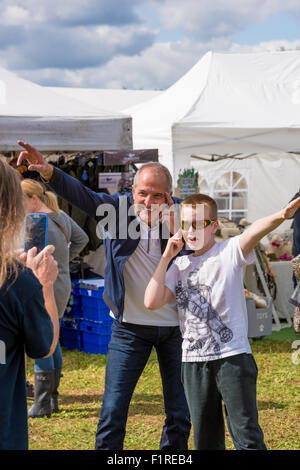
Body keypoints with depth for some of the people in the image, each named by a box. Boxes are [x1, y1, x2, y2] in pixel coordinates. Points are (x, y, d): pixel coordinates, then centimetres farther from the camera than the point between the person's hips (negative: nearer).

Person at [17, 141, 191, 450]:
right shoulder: (117, 208, -8)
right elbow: (78, 192, -24)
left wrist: (173, 225, -26)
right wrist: (46, 170, -42)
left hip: (175, 326, 1)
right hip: (131, 326, -1)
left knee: (180, 413, 10)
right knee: (113, 409, -3)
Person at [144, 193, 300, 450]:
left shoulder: (228, 252, -3)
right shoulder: (180, 266, 11)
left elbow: (253, 232, -26)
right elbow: (152, 301, -1)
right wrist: (167, 257, 0)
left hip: (233, 356, -5)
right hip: (194, 361, 5)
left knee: (246, 435, -7)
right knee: (206, 439, 12)